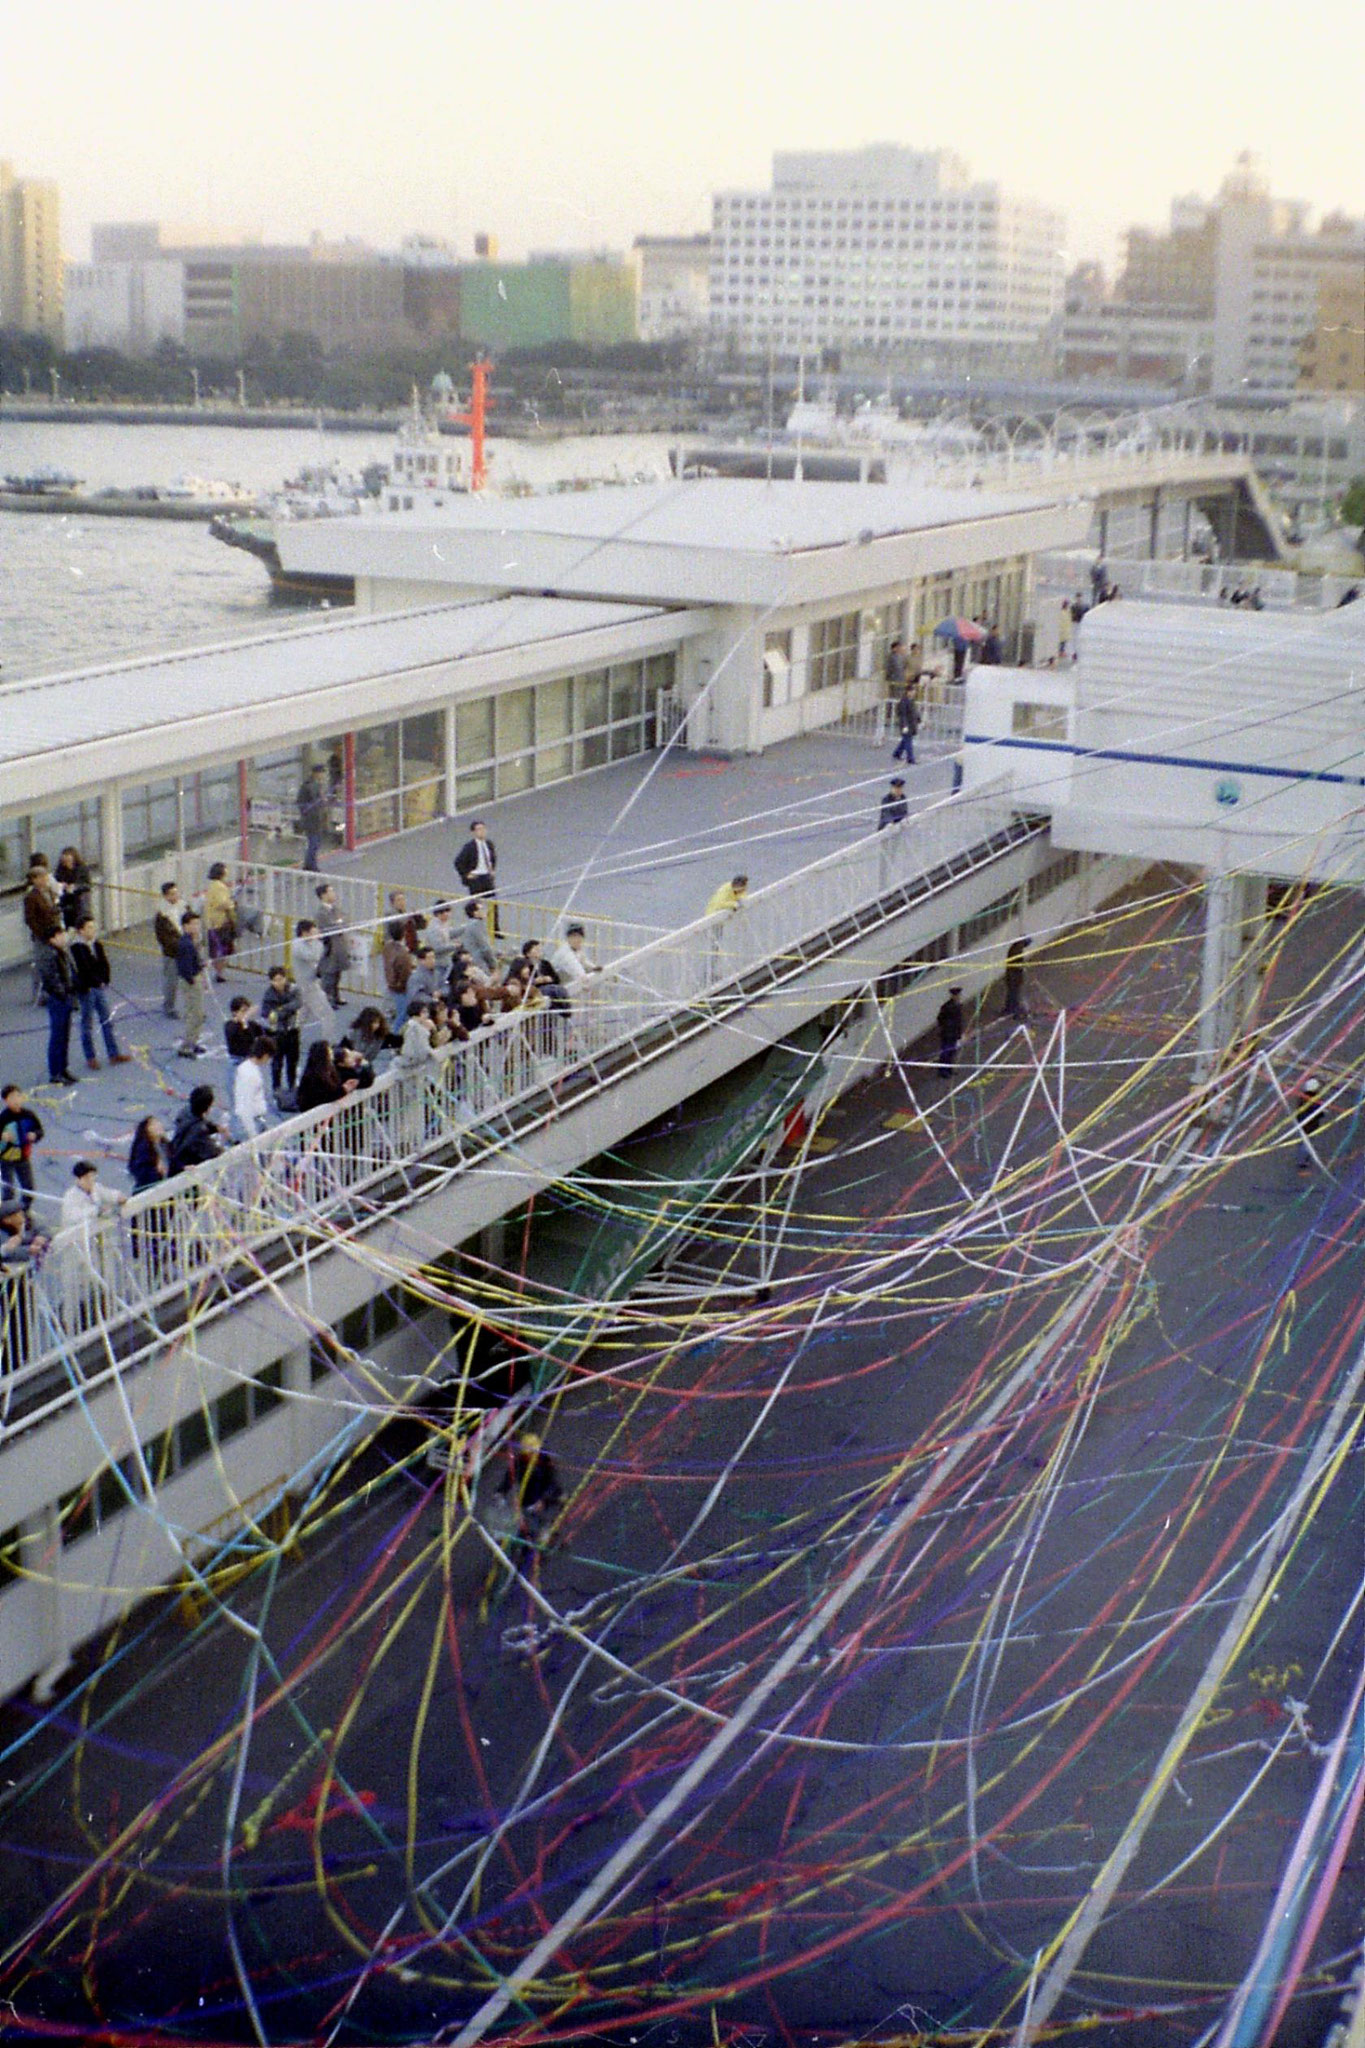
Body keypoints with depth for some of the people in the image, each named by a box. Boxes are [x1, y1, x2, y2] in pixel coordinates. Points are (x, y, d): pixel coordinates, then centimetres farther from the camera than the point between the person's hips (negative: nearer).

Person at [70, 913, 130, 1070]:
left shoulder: (96, 944, 6)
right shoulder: (76, 947, -14)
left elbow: (104, 964, 5)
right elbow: (83, 969, -18)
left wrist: (103, 981, -6)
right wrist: (97, 981, -10)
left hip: (100, 987, 6)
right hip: (87, 990, -6)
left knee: (107, 1021, 10)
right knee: (87, 1025, 4)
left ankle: (113, 1054, 17)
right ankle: (91, 1058, 12)